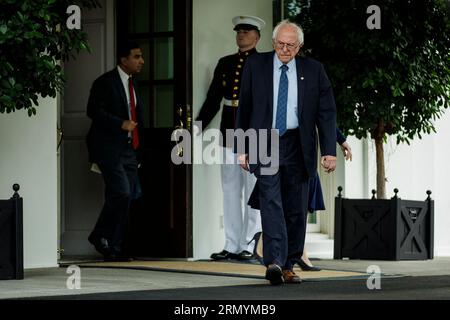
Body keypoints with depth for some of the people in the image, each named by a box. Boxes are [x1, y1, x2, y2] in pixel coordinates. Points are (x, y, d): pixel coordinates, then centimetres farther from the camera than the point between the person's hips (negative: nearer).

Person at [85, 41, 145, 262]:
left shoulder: (133, 83, 18)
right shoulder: (105, 82, -7)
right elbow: (94, 111, -15)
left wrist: (138, 145, 18)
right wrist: (121, 124, -20)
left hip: (128, 149, 8)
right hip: (109, 148, -8)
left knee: (126, 197, 5)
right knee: (121, 192, -17)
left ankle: (115, 248, 10)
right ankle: (100, 236, -1)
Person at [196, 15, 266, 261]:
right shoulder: (225, 64, 14)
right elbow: (212, 100, 14)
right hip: (229, 134, 5)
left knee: (253, 191, -2)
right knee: (230, 191, 6)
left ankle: (248, 246, 1)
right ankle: (232, 246, 11)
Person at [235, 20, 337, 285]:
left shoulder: (313, 70, 4)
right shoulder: (256, 66, 4)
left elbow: (327, 112, 2)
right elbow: (244, 109, 7)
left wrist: (329, 150, -7)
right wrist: (242, 148, 3)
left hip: (297, 146, 2)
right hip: (265, 143, -2)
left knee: (296, 209, 5)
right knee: (271, 201, -15)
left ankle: (289, 266, 14)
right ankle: (274, 262, -25)